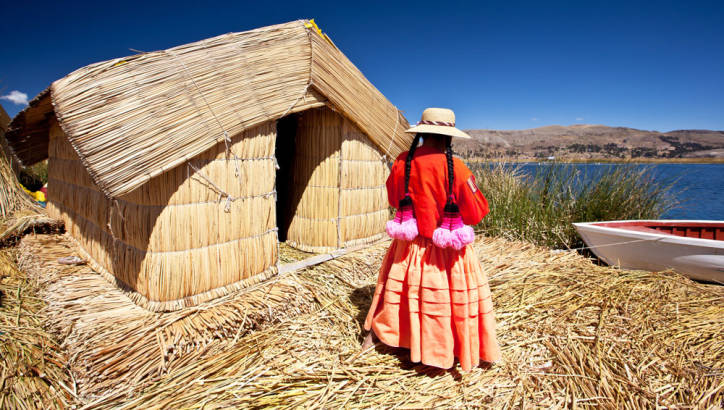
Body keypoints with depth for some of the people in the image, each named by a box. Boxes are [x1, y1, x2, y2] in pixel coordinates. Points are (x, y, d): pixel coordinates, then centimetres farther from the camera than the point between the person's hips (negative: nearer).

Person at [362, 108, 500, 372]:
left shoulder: (402, 162, -7)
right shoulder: (456, 168, -21)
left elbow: (393, 199, 9)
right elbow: (476, 213, -12)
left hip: (408, 244, 5)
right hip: (446, 249, -4)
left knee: (400, 288, 23)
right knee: (454, 298, 13)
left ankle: (375, 333, 38)